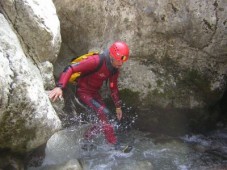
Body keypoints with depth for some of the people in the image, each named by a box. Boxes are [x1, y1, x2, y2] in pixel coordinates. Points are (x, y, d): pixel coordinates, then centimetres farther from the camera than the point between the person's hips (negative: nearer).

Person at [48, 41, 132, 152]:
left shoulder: (115, 69, -3)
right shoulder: (96, 61, -28)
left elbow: (113, 88, 12)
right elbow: (70, 69, -32)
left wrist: (118, 106, 13)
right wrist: (59, 87, -44)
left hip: (95, 93, 8)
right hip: (83, 92, -8)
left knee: (105, 117, 6)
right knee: (104, 113, -21)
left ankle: (86, 139, 22)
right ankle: (115, 145, -16)